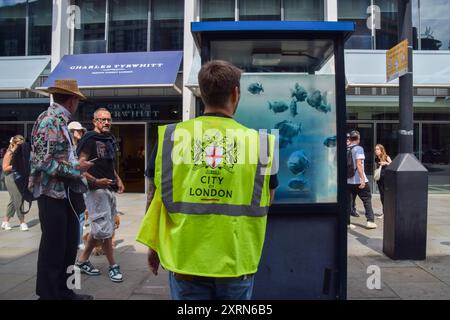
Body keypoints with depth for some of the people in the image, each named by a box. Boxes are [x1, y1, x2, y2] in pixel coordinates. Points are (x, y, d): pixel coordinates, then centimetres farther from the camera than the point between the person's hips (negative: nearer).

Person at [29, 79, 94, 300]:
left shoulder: (59, 121, 11)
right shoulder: (50, 121, -16)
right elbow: (44, 163, -22)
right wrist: (75, 168, -15)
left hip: (63, 192, 9)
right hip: (51, 192, -9)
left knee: (68, 243, 16)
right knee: (53, 247, 2)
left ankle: (61, 291, 30)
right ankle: (48, 294, 18)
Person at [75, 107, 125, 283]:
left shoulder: (109, 139, 17)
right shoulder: (89, 140, -9)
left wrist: (117, 179, 15)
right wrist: (95, 181, -25)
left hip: (109, 189, 9)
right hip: (96, 189, -9)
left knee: (99, 229, 14)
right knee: (105, 229, -4)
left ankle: (83, 260, 27)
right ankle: (113, 266, 7)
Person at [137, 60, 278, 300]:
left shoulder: (170, 136, -4)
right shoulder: (259, 141, -7)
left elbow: (156, 196, 5)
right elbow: (265, 202, 7)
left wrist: (153, 245, 18)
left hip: (185, 260, 1)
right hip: (236, 262, 0)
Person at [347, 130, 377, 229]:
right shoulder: (359, 148, -9)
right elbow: (359, 164, -17)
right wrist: (363, 179, -18)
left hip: (348, 180, 5)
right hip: (359, 180, -5)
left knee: (349, 202, 8)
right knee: (367, 200, 7)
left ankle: (347, 222, 9)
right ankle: (370, 221, 7)